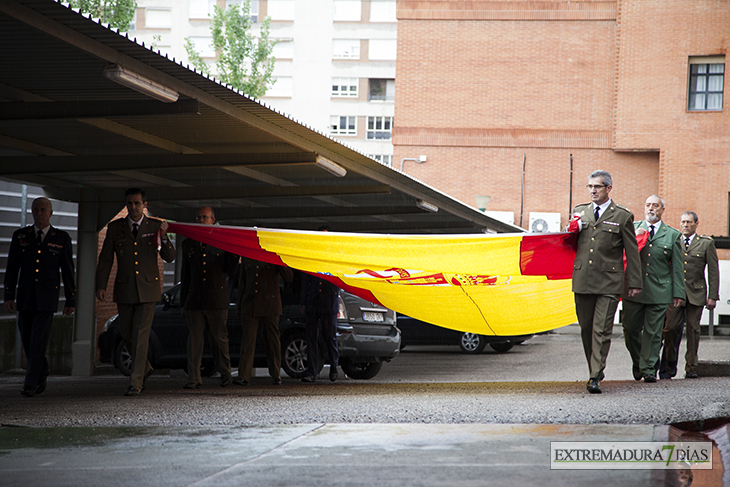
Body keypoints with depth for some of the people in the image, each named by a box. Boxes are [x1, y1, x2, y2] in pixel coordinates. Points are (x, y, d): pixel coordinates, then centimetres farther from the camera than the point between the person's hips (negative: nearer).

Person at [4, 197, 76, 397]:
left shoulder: (62, 238, 1)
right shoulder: (20, 236, 5)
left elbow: (67, 271, 4)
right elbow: (12, 268, 5)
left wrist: (71, 300, 3)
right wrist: (9, 296, -2)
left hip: (47, 298, -3)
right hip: (25, 296, 3)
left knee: (39, 341, -11)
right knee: (27, 340, 8)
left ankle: (30, 384, -8)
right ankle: (42, 372, 32)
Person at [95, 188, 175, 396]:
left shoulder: (155, 226, 2)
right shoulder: (115, 227, 5)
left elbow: (169, 257, 0)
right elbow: (105, 258, 6)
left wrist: (163, 237, -19)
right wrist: (101, 286, -4)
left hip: (148, 288, -3)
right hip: (124, 289, 3)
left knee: (141, 334, -8)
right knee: (126, 333, 9)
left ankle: (136, 382, -5)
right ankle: (145, 368, 33)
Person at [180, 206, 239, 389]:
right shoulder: (188, 244, 15)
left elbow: (231, 272, 4)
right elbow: (185, 276, 17)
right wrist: (183, 302, 14)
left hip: (217, 300, -2)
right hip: (194, 299, 2)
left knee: (219, 339, 4)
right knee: (194, 339, -3)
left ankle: (225, 373, 20)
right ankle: (194, 378, -3)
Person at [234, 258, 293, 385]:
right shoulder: (246, 258, 10)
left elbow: (289, 278, -6)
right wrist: (240, 306, 16)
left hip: (270, 306, -2)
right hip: (250, 306, 2)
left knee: (273, 339, 5)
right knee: (248, 339, -6)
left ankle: (276, 375, 18)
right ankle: (243, 376, -10)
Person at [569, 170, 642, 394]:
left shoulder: (623, 216, 4)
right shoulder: (579, 212, 15)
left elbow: (632, 252, 5)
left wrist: (635, 283, 3)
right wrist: (572, 230, 0)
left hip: (608, 282, -4)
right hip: (582, 280, 4)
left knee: (601, 331, -9)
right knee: (586, 329, 10)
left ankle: (595, 378, -11)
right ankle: (594, 371, 23)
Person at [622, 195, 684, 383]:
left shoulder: (672, 235, 9)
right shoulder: (632, 229, 10)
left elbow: (677, 267, 7)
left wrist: (678, 293, 2)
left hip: (659, 292, -1)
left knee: (653, 332, 0)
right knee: (631, 329, 3)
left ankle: (649, 369, 8)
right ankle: (637, 362, 26)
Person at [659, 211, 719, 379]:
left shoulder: (706, 244, 7)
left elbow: (713, 271, 5)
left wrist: (712, 296, -2)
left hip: (696, 294, -1)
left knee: (693, 330, 0)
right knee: (671, 328, -5)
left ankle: (691, 367, 7)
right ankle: (669, 366, 10)